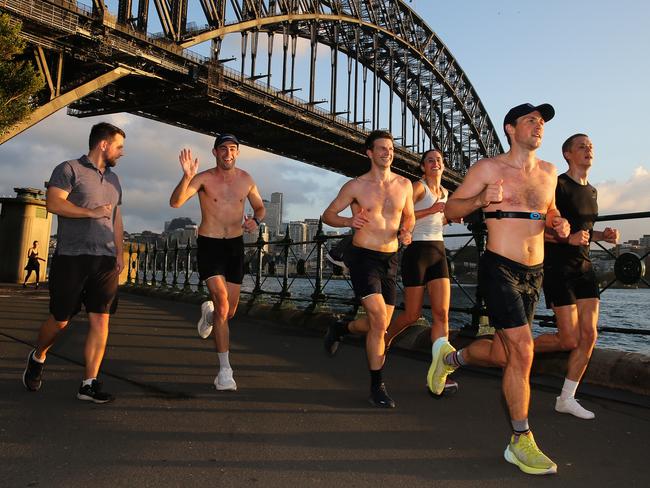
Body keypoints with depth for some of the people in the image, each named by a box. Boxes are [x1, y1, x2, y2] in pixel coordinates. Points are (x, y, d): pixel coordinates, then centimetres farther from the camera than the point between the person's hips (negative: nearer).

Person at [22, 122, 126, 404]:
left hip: (105, 260, 5)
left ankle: (89, 384, 2)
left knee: (101, 321, -3)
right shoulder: (69, 169, 0)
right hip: (71, 257, -5)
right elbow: (53, 203, -14)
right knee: (60, 320, 4)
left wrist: (119, 253, 13)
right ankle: (37, 357, 35)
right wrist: (92, 212, -10)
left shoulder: (113, 179, 20)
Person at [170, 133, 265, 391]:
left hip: (235, 245, 4)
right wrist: (187, 177, -40)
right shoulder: (203, 178, -10)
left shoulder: (245, 179, 2)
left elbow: (260, 207, 15)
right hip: (209, 245, -4)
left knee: (230, 311, 11)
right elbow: (175, 202, -23)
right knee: (222, 305, -16)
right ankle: (225, 370, -7)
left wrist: (255, 219, -9)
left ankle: (208, 312, 50)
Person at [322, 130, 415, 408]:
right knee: (380, 322, -16)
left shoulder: (404, 185, 7)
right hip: (363, 257, -5)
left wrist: (406, 231, -2)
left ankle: (340, 329, 40)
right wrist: (349, 221, -18)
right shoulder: (356, 186, -3)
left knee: (379, 325, 9)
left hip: (390, 259, 5)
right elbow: (328, 214, 3)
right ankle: (376, 387, 0)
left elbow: (409, 216, 21)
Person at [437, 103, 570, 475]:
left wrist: (558, 223, 4)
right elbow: (451, 210, -1)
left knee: (503, 354, 13)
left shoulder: (549, 172, 13)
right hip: (499, 268, -6)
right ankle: (521, 443, 4)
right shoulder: (489, 169, -3)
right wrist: (479, 199, -22)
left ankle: (450, 356, 43)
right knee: (522, 350, -12)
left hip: (534, 274, 6)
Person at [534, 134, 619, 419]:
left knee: (589, 335, 1)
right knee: (570, 340, -8)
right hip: (558, 267, -8)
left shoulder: (591, 191, 16)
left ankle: (566, 398, 11)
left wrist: (602, 235, 9)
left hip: (583, 267, 8)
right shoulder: (557, 186, -9)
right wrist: (568, 238, -27)